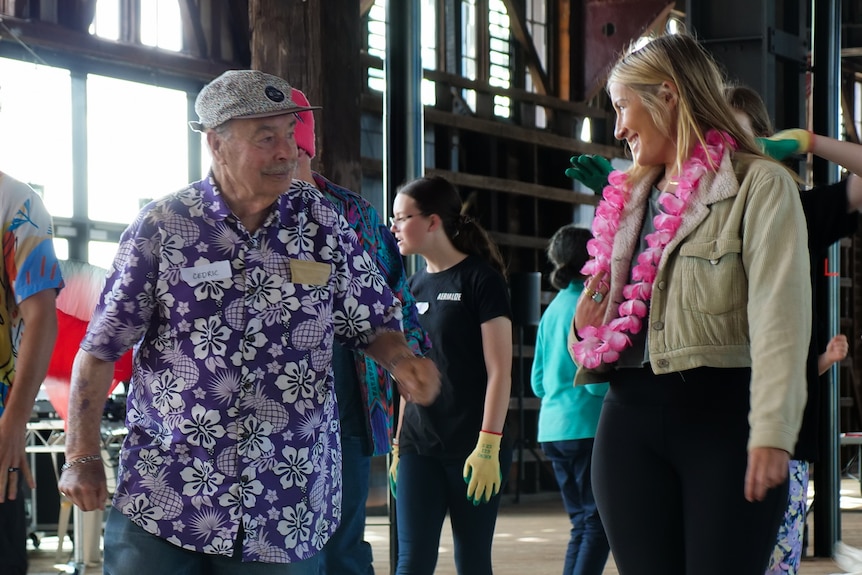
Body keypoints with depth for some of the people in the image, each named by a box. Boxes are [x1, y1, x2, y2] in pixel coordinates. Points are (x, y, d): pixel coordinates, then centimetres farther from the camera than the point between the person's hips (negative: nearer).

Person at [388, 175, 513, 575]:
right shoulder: (415, 285, 13)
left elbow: (499, 371, -10)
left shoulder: (480, 279, -5)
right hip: (419, 449, 5)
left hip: (472, 449, -5)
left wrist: (489, 445, -17)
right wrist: (399, 443, 15)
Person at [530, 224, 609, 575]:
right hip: (586, 427, -8)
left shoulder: (553, 309, 14)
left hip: (552, 428, 8)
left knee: (582, 523, 13)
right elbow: (597, 380, -16)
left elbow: (538, 383, 17)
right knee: (598, 523, -5)